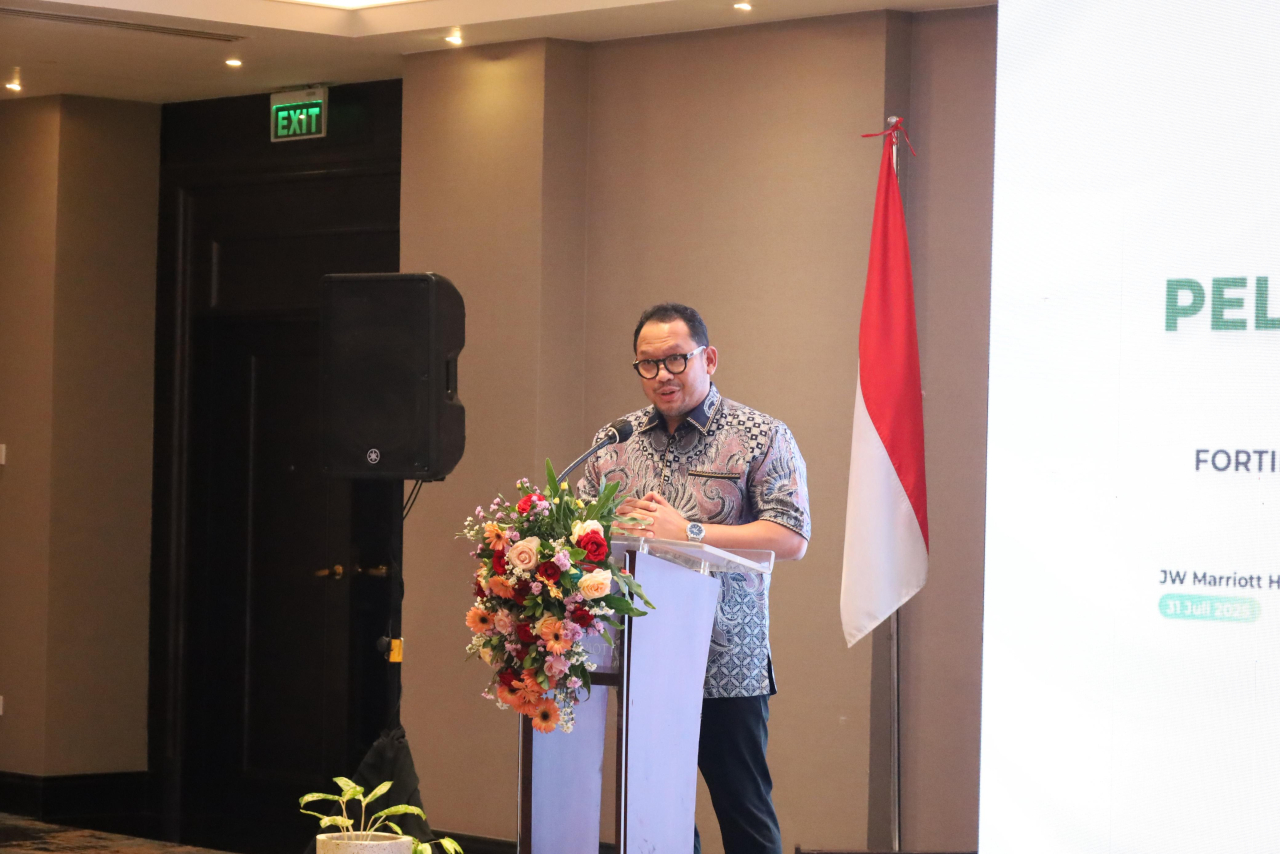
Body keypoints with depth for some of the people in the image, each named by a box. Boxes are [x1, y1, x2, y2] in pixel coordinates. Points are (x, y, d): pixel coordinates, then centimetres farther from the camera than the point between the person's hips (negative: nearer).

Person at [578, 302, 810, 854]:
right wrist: (612, 530, -9)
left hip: (727, 665, -4)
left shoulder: (761, 437, 0)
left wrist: (690, 532, -17)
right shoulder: (615, 443, 13)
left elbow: (791, 538, -10)